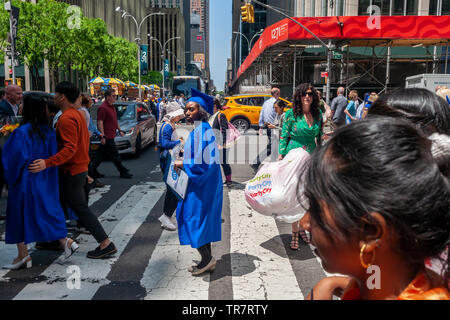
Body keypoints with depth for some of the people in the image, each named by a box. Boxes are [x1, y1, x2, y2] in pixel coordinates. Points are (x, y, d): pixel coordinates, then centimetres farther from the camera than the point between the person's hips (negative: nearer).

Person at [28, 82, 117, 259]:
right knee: (61, 204, 21)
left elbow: (70, 148, -28)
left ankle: (106, 244, -1)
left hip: (71, 171, -10)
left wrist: (47, 163, -35)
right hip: (80, 167, 10)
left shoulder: (66, 118, -20)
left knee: (80, 208, -5)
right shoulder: (77, 114, 12)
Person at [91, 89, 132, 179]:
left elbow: (115, 120, 26)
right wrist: (102, 136, -23)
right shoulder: (103, 108, -15)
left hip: (110, 136, 10)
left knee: (101, 154, 14)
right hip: (107, 136, -10)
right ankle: (123, 172, 7)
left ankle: (93, 171, 21)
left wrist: (120, 130, 22)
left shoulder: (112, 107, 16)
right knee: (115, 155, -1)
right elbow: (100, 122, -19)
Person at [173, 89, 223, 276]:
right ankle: (208, 260, 24)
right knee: (203, 220, 14)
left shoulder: (201, 131, -18)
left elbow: (202, 162, -24)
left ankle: (207, 258, 9)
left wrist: (183, 164, -13)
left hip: (201, 184, -10)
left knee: (193, 219, -2)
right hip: (205, 182, 10)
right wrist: (185, 163, 13)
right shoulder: (202, 128, 12)